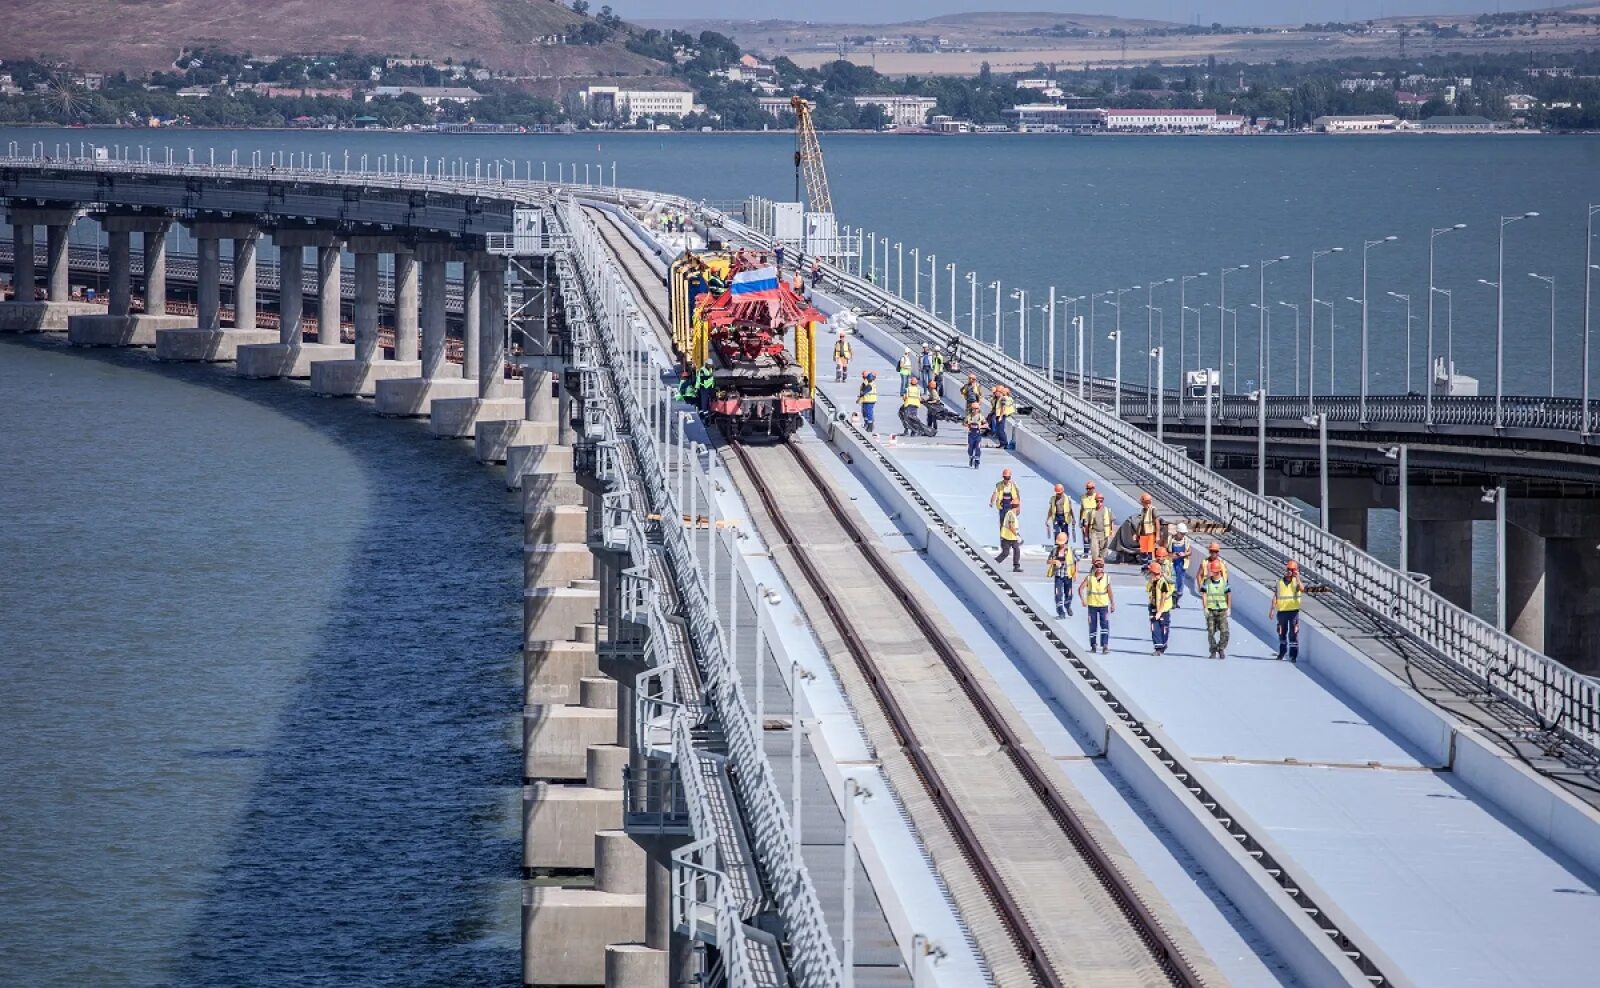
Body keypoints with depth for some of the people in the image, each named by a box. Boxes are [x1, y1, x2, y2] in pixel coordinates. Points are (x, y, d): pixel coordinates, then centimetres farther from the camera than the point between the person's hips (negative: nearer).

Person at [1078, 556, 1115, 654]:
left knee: (1105, 625, -10)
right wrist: (1083, 600, -20)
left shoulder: (1107, 578, 0)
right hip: (1092, 605, 0)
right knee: (1092, 626, 7)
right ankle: (1093, 645, 21)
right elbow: (1081, 588, -7)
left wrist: (1112, 604, 3)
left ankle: (1105, 646, -13)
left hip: (1104, 605, 0)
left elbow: (1110, 592, 4)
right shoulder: (1089, 578, -2)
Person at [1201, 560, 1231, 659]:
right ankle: (1213, 652, 12)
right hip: (1210, 610, 0)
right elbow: (1204, 595, -2)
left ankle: (1221, 649, 10)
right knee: (1211, 632, 1)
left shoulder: (1224, 581, 3)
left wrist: (1229, 608, 3)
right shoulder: (1207, 582, 1)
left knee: (1224, 631, -9)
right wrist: (1205, 608, -10)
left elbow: (1228, 595, 8)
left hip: (1222, 610, 0)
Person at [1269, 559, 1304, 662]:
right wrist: (1272, 609, 1)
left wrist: (1297, 577, -19)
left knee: (1293, 634, -4)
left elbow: (1302, 589, -21)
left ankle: (1293, 655, -1)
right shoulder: (1280, 583, 8)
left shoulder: (1296, 582, 1)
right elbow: (1275, 597, 7)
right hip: (1282, 611, 3)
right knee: (1282, 633, 13)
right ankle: (1281, 652, 29)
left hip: (1293, 611, -3)